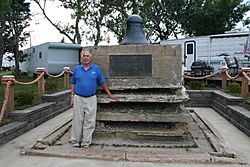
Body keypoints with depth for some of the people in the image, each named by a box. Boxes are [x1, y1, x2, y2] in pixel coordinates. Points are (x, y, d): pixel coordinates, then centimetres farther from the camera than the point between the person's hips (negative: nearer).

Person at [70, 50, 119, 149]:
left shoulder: (96, 68, 3)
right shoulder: (77, 69, 6)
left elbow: (103, 82, 7)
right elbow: (73, 83, 11)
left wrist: (110, 95, 8)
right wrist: (72, 97, 3)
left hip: (91, 99, -1)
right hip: (78, 98, 1)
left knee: (89, 122, 2)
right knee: (77, 121, 6)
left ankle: (86, 142, 12)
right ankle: (75, 141, 18)